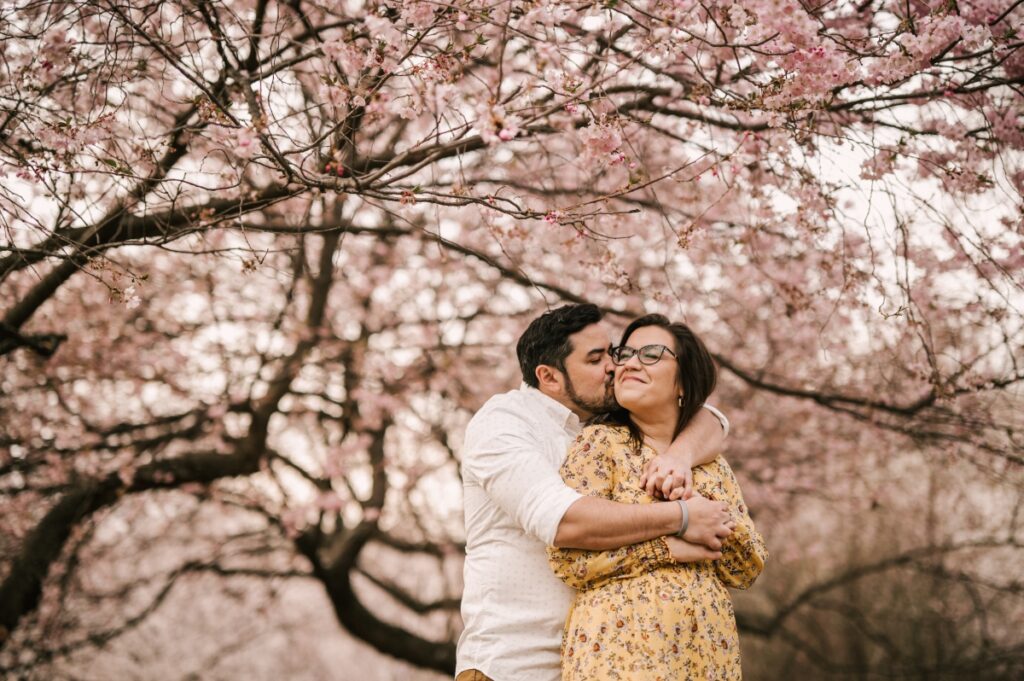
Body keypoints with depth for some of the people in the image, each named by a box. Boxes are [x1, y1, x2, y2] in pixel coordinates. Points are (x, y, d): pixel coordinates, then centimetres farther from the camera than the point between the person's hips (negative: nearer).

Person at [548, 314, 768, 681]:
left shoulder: (711, 465, 11)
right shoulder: (601, 442, -3)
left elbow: (748, 570, 7)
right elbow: (568, 556, -12)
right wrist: (668, 541, -14)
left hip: (708, 651, 5)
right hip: (623, 648, -5)